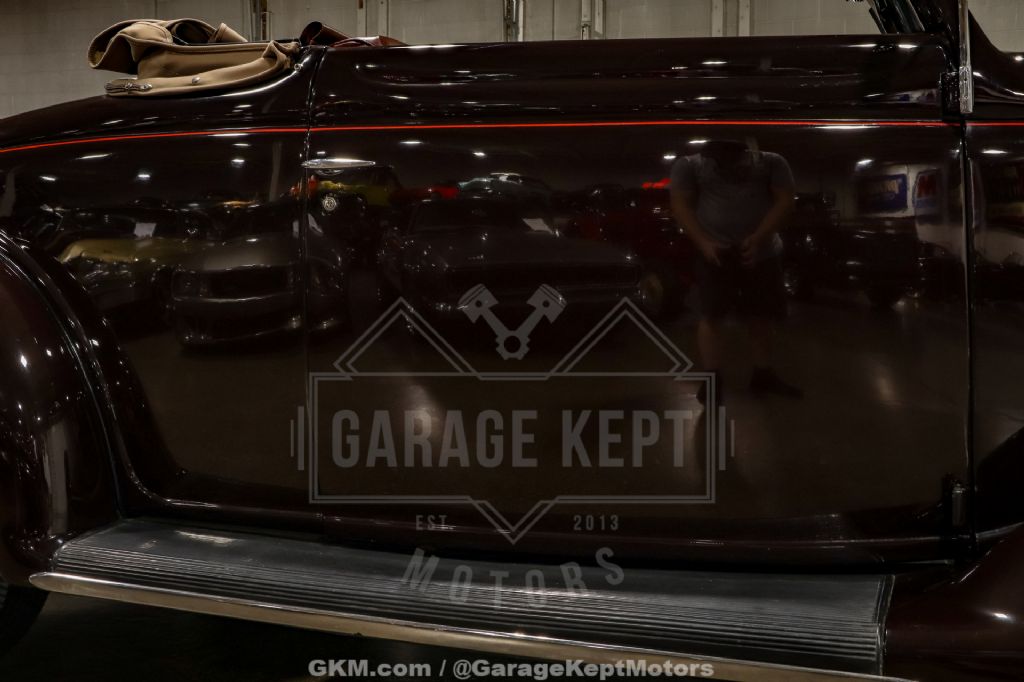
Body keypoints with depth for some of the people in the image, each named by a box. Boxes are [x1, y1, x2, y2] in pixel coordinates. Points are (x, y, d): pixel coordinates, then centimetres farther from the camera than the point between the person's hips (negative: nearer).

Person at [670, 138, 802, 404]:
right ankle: (712, 379, 2)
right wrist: (703, 242, -14)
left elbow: (785, 201, -1)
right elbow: (681, 205, 0)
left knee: (763, 316, 7)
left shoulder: (771, 162, 9)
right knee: (712, 315, -4)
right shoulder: (690, 164, 6)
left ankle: (763, 374, 20)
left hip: (762, 251, 2)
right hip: (715, 251, -2)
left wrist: (759, 238, -16)